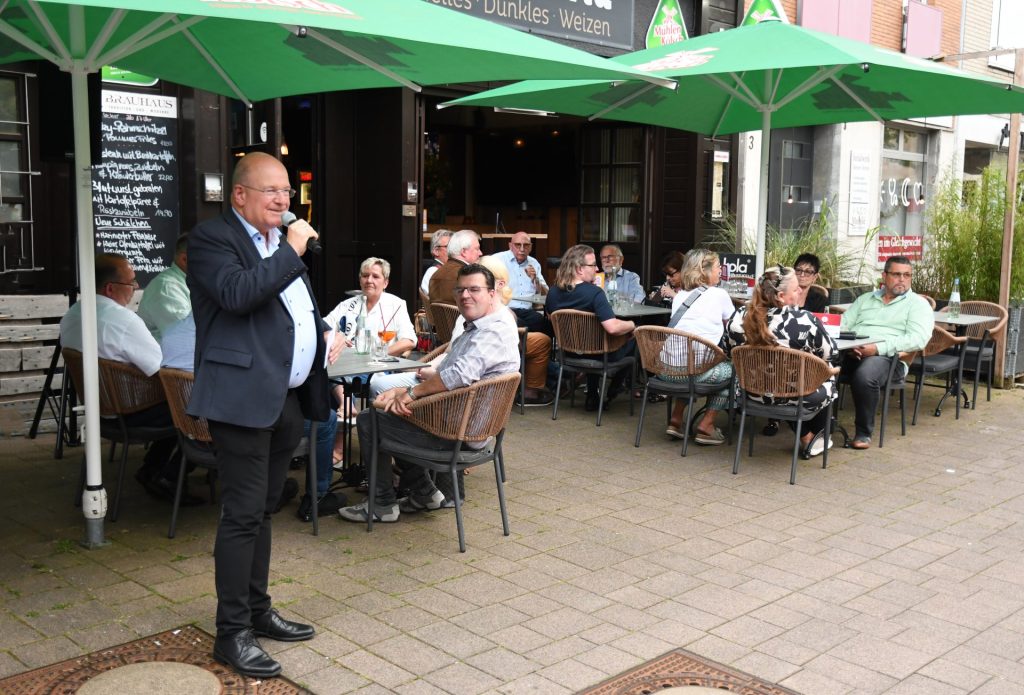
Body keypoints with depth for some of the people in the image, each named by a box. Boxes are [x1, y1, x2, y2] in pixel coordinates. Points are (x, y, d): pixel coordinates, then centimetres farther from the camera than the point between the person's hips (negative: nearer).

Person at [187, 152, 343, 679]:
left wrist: (323, 336, 14)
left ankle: (258, 611, 28)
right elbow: (237, 294, -25)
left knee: (261, 511, 17)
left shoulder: (281, 244, 19)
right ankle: (232, 633, 6)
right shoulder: (212, 238, -7)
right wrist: (290, 252, -18)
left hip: (287, 398, 9)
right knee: (243, 514, -5)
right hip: (245, 397, -8)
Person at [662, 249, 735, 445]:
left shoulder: (679, 295, 18)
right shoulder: (718, 294, 1)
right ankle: (706, 426, 16)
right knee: (733, 370, 20)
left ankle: (675, 420, 27)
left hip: (667, 368, 7)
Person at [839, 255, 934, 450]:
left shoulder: (918, 304, 10)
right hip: (851, 353, 4)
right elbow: (842, 325, 19)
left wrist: (878, 348, -17)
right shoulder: (865, 299, 26)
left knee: (864, 375, -38)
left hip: (887, 356, -4)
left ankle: (864, 433, -19)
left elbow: (918, 339, -7)